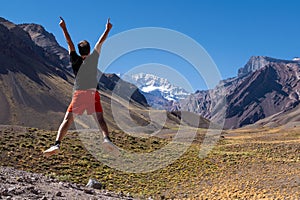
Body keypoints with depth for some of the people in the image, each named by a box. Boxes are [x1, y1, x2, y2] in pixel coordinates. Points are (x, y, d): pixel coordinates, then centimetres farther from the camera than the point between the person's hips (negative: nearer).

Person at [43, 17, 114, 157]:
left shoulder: (75, 60, 9)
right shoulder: (94, 58, 11)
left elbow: (70, 44, 14)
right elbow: (100, 42, 21)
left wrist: (64, 28, 19)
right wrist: (108, 29, 31)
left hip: (78, 94, 0)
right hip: (93, 94, 0)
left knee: (67, 120, -2)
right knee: (100, 118, -1)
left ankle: (57, 144, -16)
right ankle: (106, 138, -27)